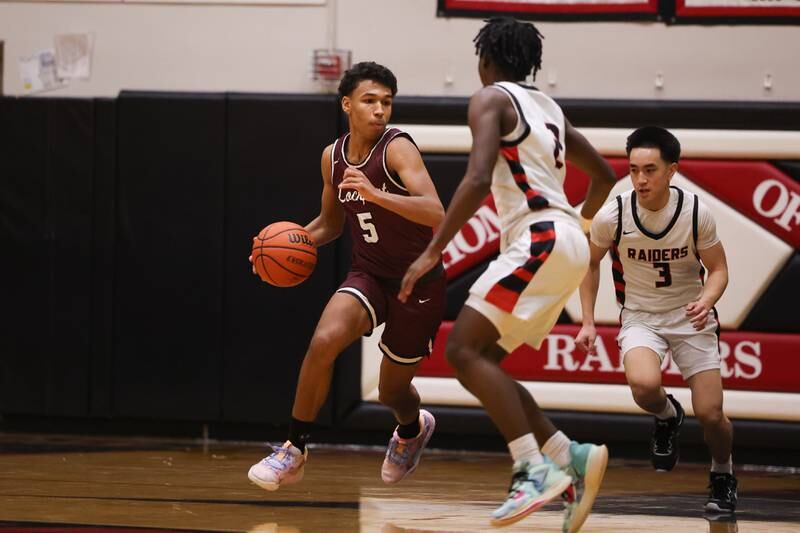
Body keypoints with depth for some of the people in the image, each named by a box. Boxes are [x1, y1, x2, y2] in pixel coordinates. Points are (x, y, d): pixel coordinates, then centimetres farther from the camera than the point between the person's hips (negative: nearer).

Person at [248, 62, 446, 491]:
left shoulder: (397, 149, -19)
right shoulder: (333, 157, 0)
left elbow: (436, 214, -33)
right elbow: (330, 223, 17)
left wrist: (376, 194, -45)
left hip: (417, 283, -4)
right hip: (368, 274, 4)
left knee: (392, 391, 11)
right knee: (324, 340, -27)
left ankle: (412, 429, 50)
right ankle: (294, 450, -14)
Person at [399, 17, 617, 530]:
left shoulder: (491, 99, -2)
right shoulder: (547, 107, 23)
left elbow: (478, 179, -17)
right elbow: (604, 176, 31)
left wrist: (431, 254, -17)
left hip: (540, 238, -9)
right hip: (569, 242, 9)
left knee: (465, 349, -12)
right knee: (480, 361, 9)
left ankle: (536, 470, -22)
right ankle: (571, 457, -1)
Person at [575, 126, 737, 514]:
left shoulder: (697, 213, -16)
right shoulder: (612, 216, -15)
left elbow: (718, 270, -3)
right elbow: (591, 263, 5)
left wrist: (705, 301, -24)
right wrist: (588, 322, 1)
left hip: (690, 317, 0)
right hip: (640, 317, 0)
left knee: (710, 414, -6)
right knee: (644, 384, -31)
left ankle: (723, 476, 27)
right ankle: (667, 417, 6)